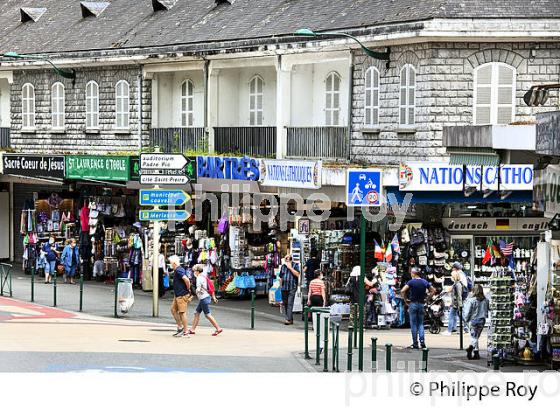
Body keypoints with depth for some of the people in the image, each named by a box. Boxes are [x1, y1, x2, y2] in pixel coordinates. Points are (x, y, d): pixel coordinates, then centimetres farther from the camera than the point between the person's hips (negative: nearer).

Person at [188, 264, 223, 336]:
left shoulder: (199, 278, -15)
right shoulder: (204, 277, 13)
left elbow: (198, 289, -22)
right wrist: (213, 297, 20)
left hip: (203, 298, -10)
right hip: (207, 297, 10)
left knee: (208, 315, -5)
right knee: (197, 313, 12)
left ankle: (218, 329, -4)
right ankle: (192, 329, 14)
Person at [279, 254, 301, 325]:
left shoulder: (294, 266, 1)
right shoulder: (283, 266, 14)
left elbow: (297, 274, -14)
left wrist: (290, 268, -13)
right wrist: (280, 286, 19)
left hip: (292, 288, -6)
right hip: (284, 288, 6)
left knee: (290, 303, -13)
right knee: (285, 303, 7)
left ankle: (288, 319, -17)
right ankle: (290, 319, 15)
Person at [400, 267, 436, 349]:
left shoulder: (411, 282, -11)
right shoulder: (424, 282, 4)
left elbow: (402, 291, -21)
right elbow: (433, 290, 11)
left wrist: (406, 299, -9)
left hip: (413, 304, -4)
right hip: (421, 304, 4)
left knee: (413, 324, 2)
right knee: (420, 323, 11)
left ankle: (415, 343, 2)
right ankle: (422, 340, -6)